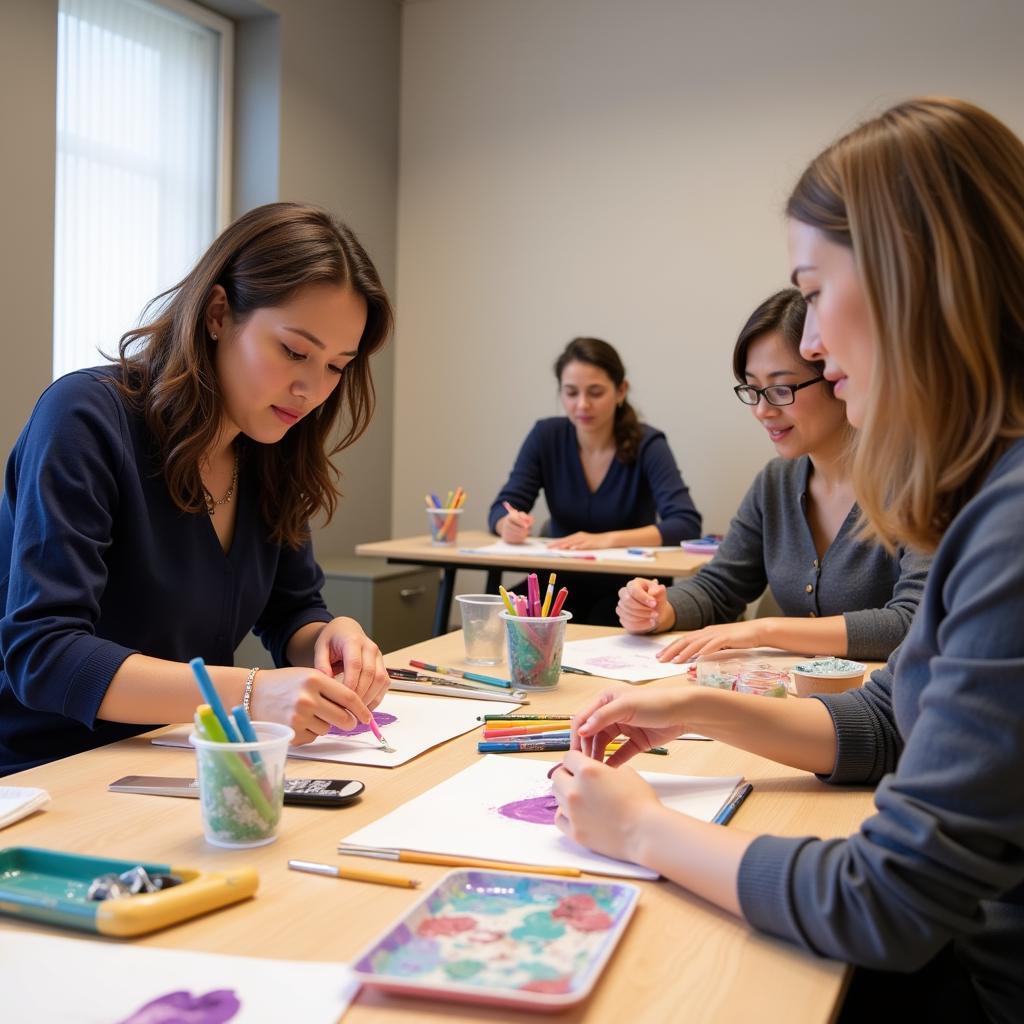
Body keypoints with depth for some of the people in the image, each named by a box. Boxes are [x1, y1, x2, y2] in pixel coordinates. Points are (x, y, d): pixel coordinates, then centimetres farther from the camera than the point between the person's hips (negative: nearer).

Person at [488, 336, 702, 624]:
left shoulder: (647, 444, -11)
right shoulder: (546, 436, -2)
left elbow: (686, 524, -21)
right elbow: (501, 510, -4)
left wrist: (607, 539, -35)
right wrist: (510, 525, -29)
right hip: (564, 584, 3)